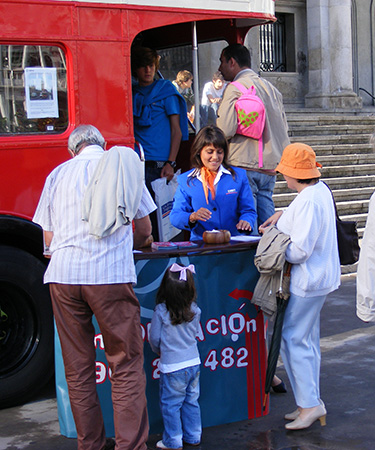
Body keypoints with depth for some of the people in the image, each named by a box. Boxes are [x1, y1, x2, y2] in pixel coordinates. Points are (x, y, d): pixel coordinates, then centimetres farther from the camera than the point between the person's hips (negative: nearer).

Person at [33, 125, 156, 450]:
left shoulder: (58, 173, 17)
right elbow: (145, 231, 16)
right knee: (126, 366, 2)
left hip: (63, 275, 3)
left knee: (78, 370, 9)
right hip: (111, 275, -2)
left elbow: (48, 237, 16)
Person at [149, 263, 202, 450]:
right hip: (193, 363, 5)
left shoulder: (161, 311, -15)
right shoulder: (195, 310, -5)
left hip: (172, 366, -4)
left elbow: (154, 338, -5)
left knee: (171, 404, 8)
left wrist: (159, 351, 15)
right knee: (191, 401, 17)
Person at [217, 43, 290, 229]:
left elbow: (224, 129, -17)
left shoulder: (235, 88, -8)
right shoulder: (270, 88, 16)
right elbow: (283, 127, 18)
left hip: (245, 164, -7)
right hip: (270, 165, 7)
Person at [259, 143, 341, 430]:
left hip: (307, 282, -11)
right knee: (308, 340, 16)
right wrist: (283, 215, 13)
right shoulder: (321, 189, 7)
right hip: (321, 276, 11)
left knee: (294, 339, -4)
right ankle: (311, 402, 25)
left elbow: (299, 252, -27)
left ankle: (310, 403, 0)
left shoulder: (308, 201, -25)